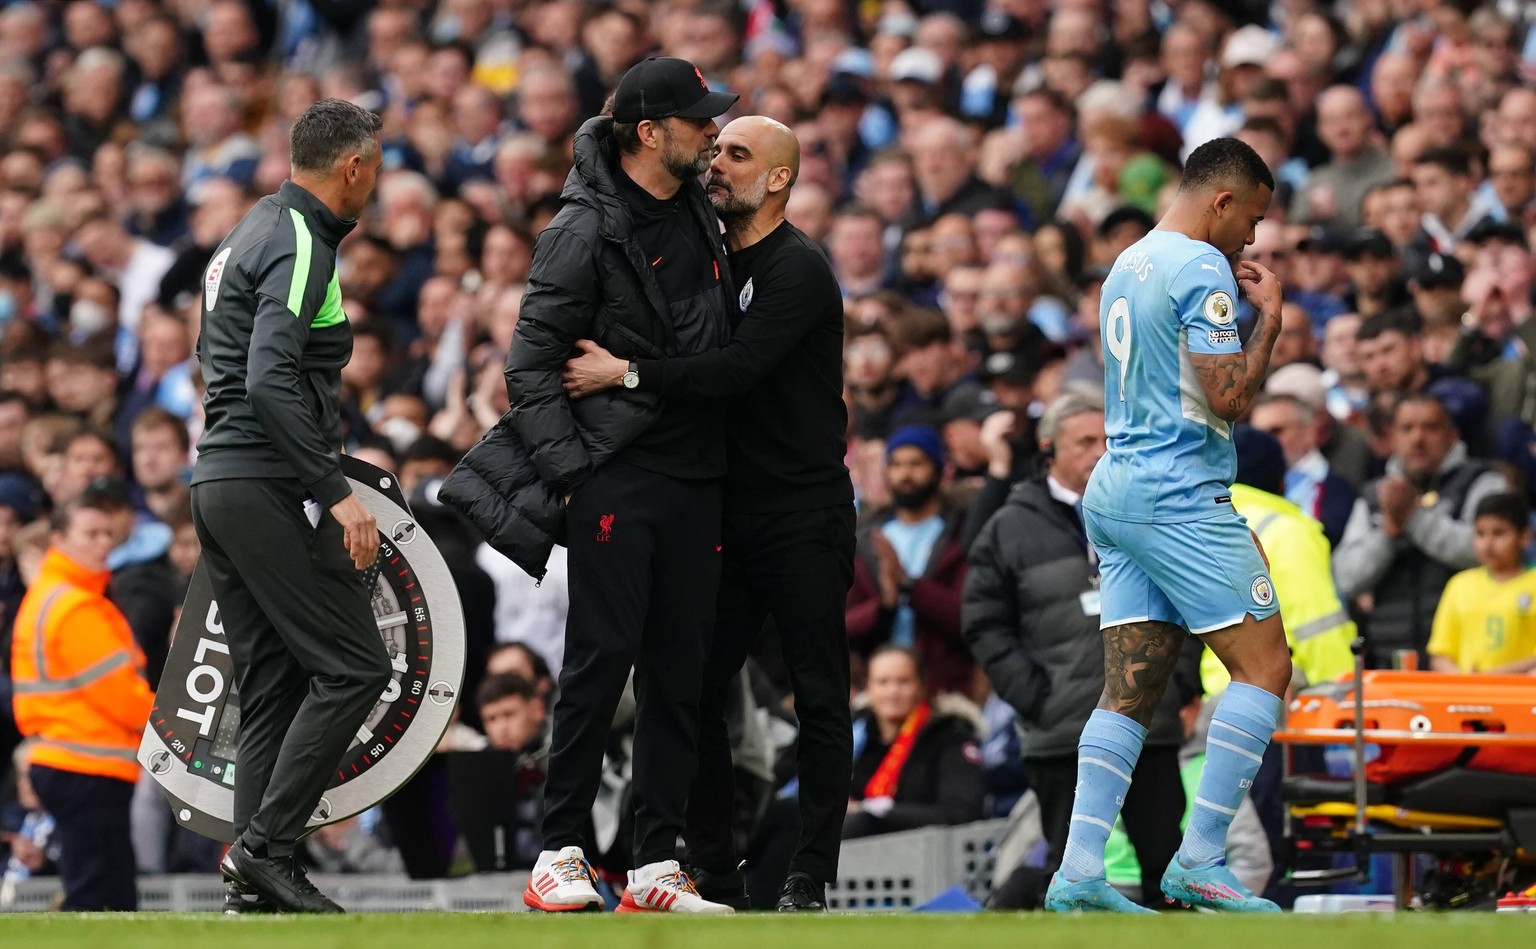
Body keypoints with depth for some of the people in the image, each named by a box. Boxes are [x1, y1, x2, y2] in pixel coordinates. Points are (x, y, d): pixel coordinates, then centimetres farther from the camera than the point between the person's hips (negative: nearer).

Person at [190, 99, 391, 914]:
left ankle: (255, 876, 6)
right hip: (269, 487, -10)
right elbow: (271, 381, -23)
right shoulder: (300, 245, -12)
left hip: (218, 482, 10)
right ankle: (267, 845, -12)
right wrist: (338, 495, -24)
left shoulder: (250, 235, 19)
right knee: (353, 666, -8)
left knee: (271, 686, 9)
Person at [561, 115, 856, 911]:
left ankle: (809, 877, 3)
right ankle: (712, 874, 10)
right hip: (730, 510, 7)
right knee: (697, 689, 3)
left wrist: (628, 374, -26)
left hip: (803, 515, -7)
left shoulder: (797, 270, -12)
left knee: (819, 697, -1)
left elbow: (738, 368, -24)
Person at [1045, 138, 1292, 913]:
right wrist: (1268, 319, -4)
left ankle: (1078, 870, -5)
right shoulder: (1201, 268, -11)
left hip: (1117, 492, 9)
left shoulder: (1129, 264, 18)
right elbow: (1229, 397, -16)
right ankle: (1198, 861, -10)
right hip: (1181, 495, -9)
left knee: (1129, 690, 5)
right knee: (1264, 665, -5)